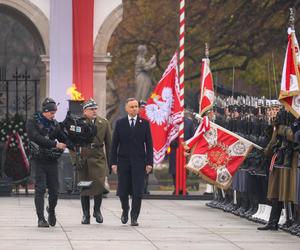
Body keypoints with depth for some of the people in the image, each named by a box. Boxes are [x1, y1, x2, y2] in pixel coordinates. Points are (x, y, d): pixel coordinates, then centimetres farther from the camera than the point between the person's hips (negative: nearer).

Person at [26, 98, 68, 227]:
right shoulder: (32, 122, -4)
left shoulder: (54, 124, 11)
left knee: (54, 190, 4)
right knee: (40, 189, -9)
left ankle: (51, 211, 31)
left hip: (52, 162, 4)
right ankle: (41, 218, -6)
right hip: (38, 161, -4)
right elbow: (36, 138, -20)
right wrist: (55, 145, -25)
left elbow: (64, 139, 12)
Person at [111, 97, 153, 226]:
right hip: (123, 161, 1)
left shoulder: (144, 123, 4)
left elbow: (149, 144, 3)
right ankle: (125, 210, 29)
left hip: (139, 162, -1)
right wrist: (114, 162, -2)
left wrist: (149, 162, -4)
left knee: (137, 191, -5)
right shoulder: (120, 123, 5)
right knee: (123, 191, 2)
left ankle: (134, 217, 3)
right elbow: (115, 144, 5)